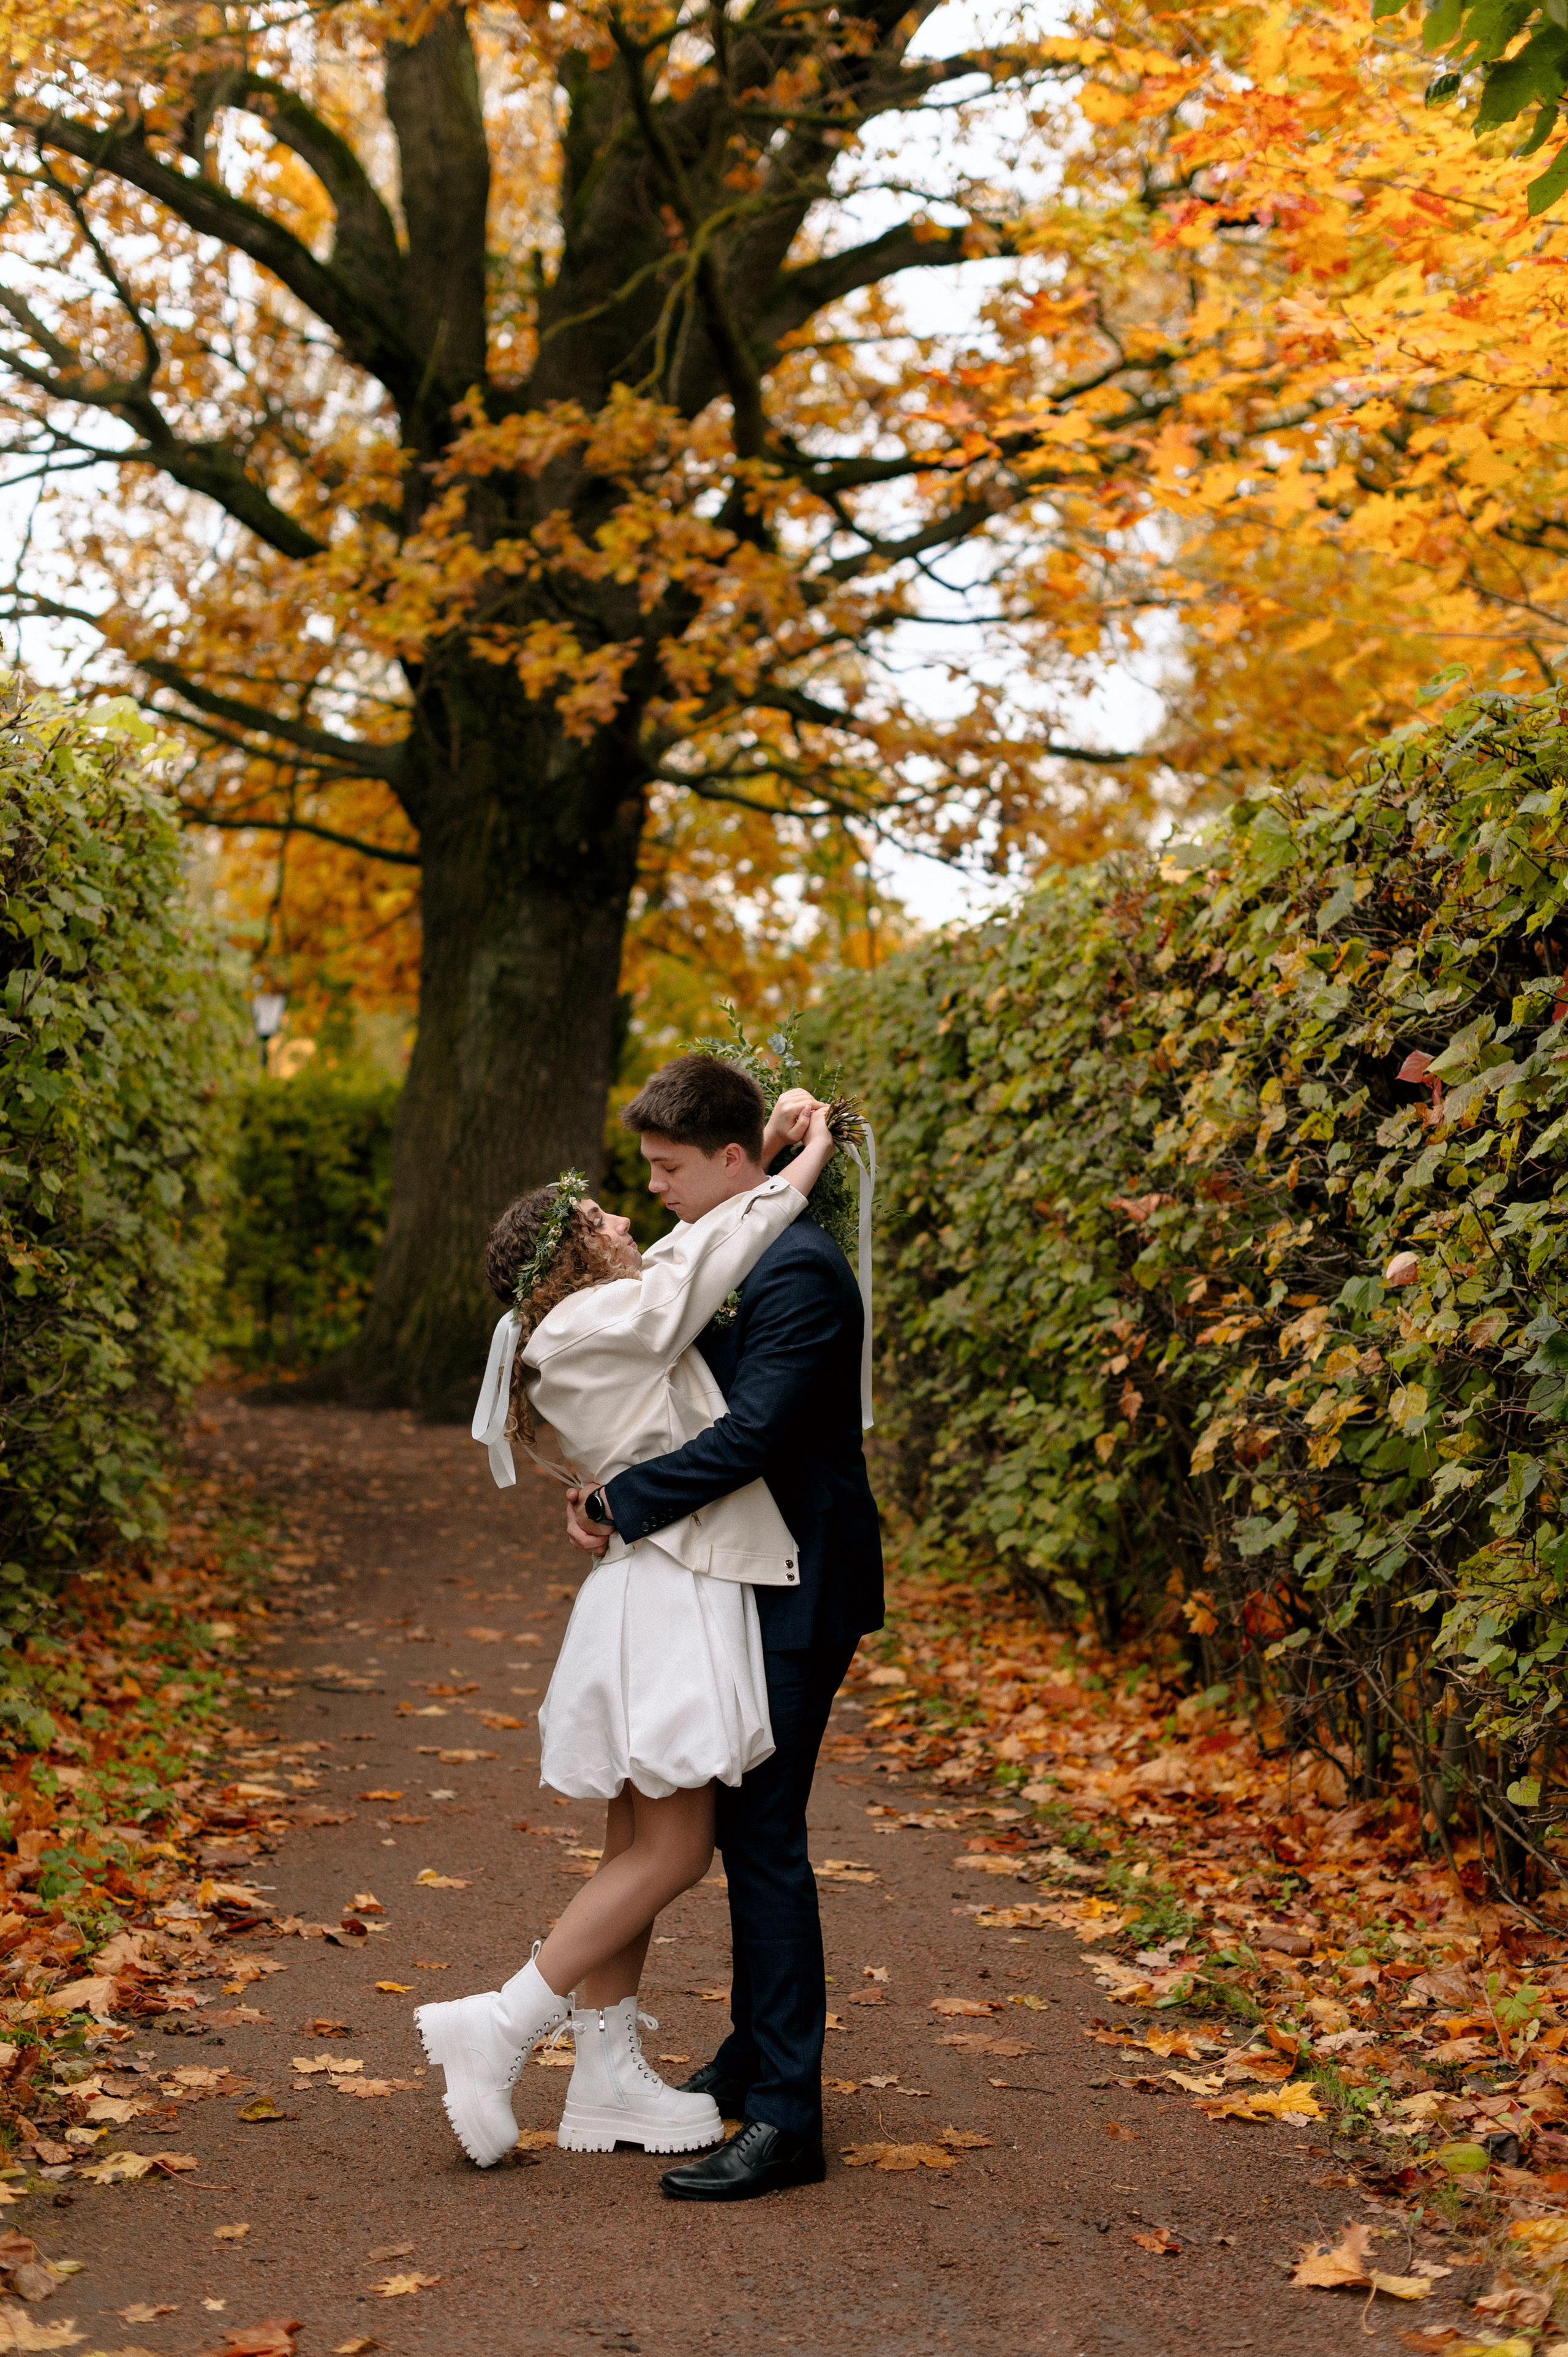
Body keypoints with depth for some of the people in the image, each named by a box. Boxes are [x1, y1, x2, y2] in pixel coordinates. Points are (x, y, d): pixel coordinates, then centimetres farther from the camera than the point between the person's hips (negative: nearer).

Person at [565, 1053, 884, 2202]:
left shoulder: (799, 1273, -19)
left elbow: (748, 1435, -26)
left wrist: (622, 1504, -18)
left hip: (799, 1595, -10)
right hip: (754, 1586, 10)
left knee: (764, 1834, -8)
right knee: (743, 1825, 18)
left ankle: (786, 2116, -3)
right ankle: (758, 2054, 32)